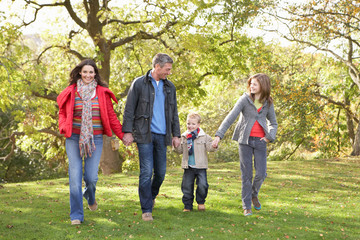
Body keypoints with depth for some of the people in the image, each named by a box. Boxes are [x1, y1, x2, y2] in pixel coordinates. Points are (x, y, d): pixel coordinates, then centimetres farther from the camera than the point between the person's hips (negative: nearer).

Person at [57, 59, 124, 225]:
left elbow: (111, 116, 9)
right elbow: (63, 113, 14)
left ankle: (90, 197, 35)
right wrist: (63, 128, -5)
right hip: (74, 138, 0)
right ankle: (76, 215, 4)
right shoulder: (71, 92, 5)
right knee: (75, 176, -6)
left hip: (95, 139, 0)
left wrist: (123, 135, 3)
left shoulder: (102, 93, 5)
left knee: (91, 177, -2)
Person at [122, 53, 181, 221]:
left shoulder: (169, 87, 13)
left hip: (162, 135, 5)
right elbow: (129, 110, -2)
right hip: (144, 134, -5)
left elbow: (174, 113, 18)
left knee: (161, 172, 8)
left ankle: (151, 196, 36)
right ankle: (146, 210, -2)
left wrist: (176, 134, 12)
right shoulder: (139, 84, -1)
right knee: (146, 172, -9)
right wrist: (127, 131, -9)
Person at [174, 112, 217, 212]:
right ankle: (187, 206, 18)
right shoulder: (184, 137, 7)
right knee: (187, 187, 5)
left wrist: (214, 145, -24)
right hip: (188, 167, 3)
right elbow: (180, 150, 12)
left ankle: (201, 202, 17)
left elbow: (209, 147, -3)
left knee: (202, 185, -9)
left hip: (200, 167, -2)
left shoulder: (204, 136, -1)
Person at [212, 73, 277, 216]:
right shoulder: (245, 99, -3)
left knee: (261, 174, -4)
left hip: (260, 141, 2)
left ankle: (254, 194, 27)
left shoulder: (268, 103, 7)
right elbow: (231, 117, -11)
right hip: (245, 140, -2)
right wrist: (219, 135, -19)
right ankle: (246, 206, 10)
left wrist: (270, 136, -1)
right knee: (246, 174, -1)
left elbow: (273, 123, 19)